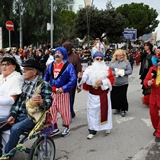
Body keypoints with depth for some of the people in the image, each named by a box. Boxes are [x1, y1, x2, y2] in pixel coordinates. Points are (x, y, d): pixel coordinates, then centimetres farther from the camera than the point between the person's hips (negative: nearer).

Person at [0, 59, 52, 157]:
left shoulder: (44, 85, -6)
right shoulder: (24, 83, 12)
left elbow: (48, 103, -14)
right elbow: (17, 101, 12)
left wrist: (41, 101, -37)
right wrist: (12, 115, -2)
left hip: (32, 117, -7)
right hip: (19, 115, 7)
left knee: (15, 128, -31)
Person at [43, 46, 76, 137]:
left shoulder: (68, 66, -8)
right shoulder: (51, 65, 9)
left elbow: (73, 80, -16)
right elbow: (46, 76, 17)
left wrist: (63, 88, -23)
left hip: (63, 92, -5)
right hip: (51, 92, 5)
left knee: (64, 111, 7)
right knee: (51, 110, 10)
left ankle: (66, 128, 26)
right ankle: (55, 128, 26)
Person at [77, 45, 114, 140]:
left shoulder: (107, 69, 2)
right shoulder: (89, 69, 2)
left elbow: (111, 80, -8)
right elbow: (85, 81, -2)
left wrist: (102, 82, -21)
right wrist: (81, 78, -21)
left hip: (104, 94, 0)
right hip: (93, 95, 0)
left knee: (105, 110, 10)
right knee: (92, 111, 2)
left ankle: (106, 127, 32)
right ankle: (92, 130, 12)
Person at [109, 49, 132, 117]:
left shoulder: (126, 62, 3)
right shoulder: (112, 62, 6)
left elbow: (130, 71, -1)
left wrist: (123, 72, -15)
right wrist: (115, 73, -16)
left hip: (123, 83, -2)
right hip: (114, 83, 2)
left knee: (123, 96, 0)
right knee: (114, 96, 7)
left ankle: (123, 110, 15)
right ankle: (117, 108, 25)